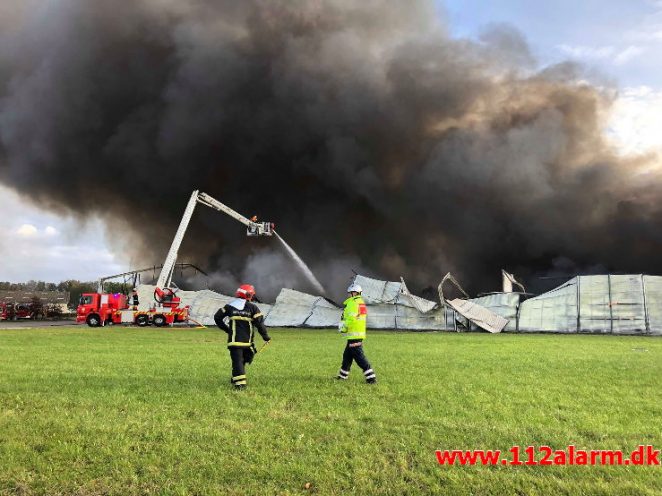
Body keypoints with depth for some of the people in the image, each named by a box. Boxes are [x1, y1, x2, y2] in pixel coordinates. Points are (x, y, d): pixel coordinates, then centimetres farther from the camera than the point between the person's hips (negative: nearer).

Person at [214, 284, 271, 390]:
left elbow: (217, 317, 8)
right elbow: (260, 323, -6)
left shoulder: (230, 306, 6)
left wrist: (226, 329, 19)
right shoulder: (252, 307, -2)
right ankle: (238, 379, 22)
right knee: (243, 360, 17)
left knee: (237, 360, -1)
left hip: (234, 340, 1)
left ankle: (239, 381, -12)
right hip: (247, 341, -1)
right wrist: (266, 336, 4)